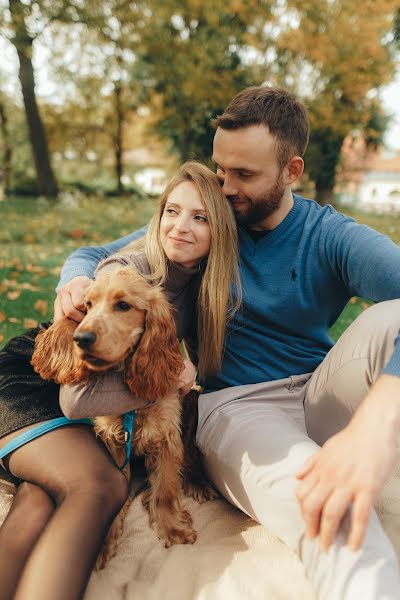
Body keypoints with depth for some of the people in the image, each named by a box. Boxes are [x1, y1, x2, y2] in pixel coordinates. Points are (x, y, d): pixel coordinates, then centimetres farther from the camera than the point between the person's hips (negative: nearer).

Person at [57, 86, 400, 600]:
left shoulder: (332, 238, -5)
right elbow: (92, 257, 9)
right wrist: (76, 285, -18)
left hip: (319, 397, 2)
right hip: (232, 402, -1)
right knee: (330, 516, -36)